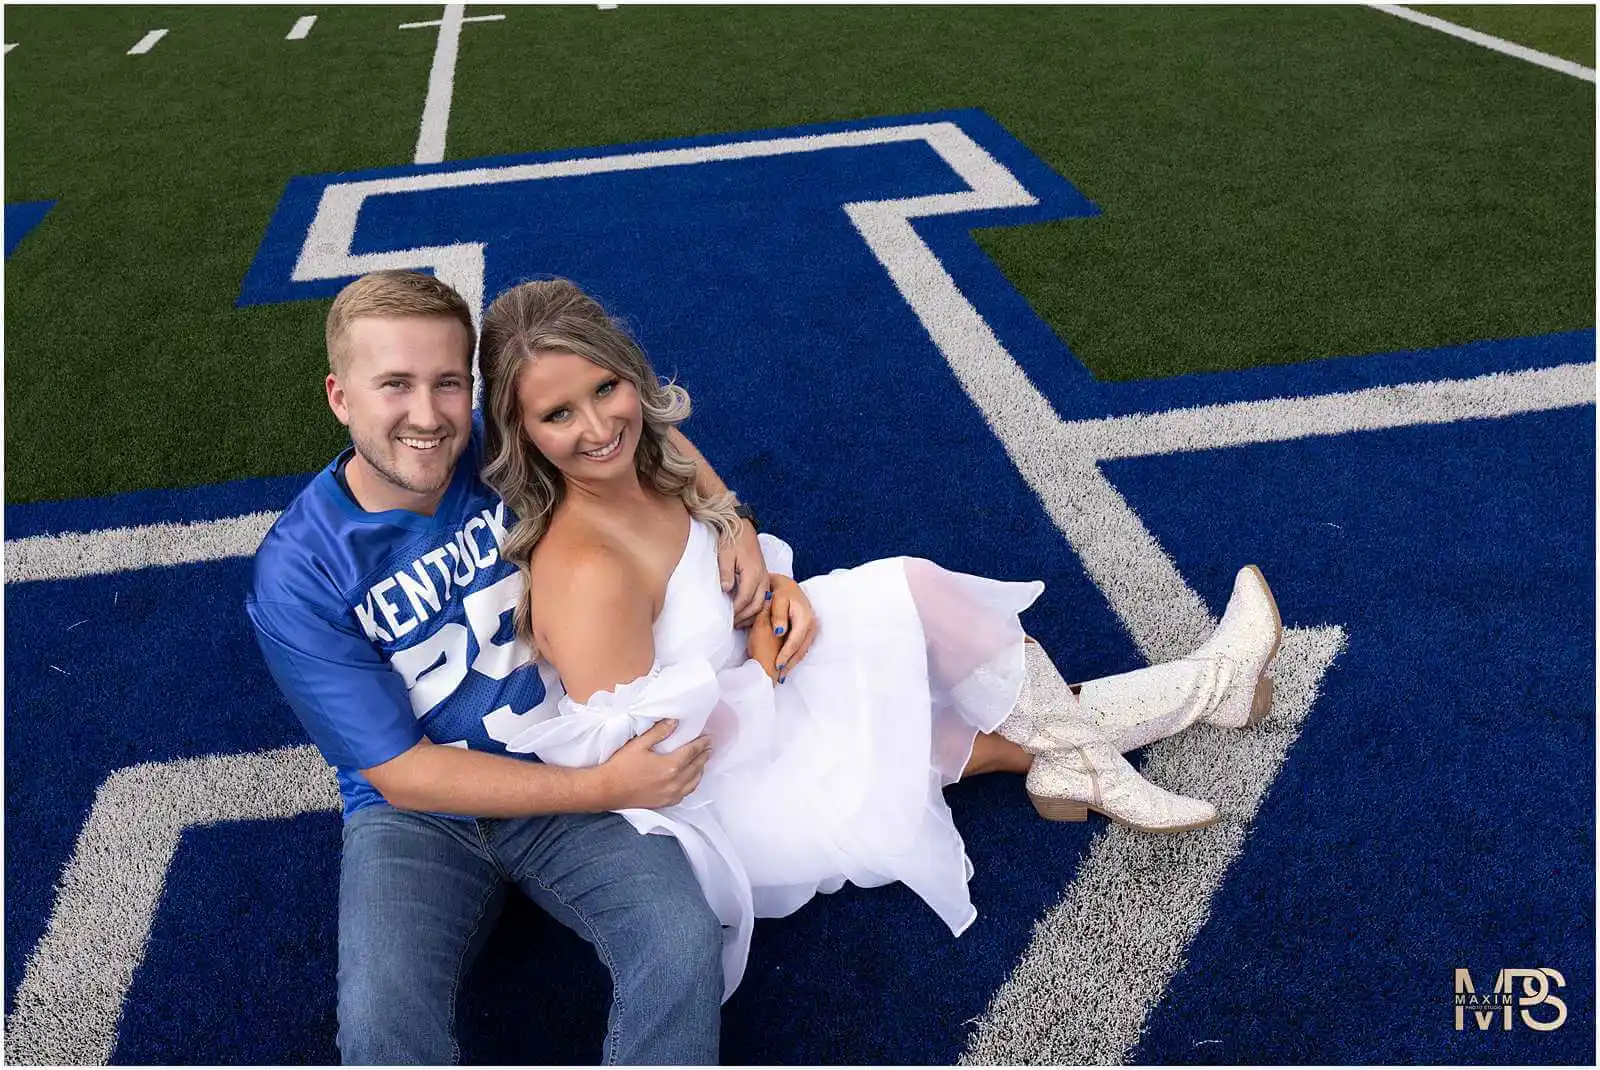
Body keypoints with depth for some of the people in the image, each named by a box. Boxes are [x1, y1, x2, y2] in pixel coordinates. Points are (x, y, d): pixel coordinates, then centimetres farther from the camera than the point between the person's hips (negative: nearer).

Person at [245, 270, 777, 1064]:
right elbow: (402, 774, -16)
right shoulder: (297, 575, -17)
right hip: (414, 813, -1)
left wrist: (727, 512, -9)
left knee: (685, 945, -24)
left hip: (571, 766, 2)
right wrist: (604, 789, -21)